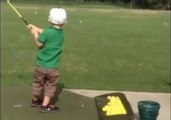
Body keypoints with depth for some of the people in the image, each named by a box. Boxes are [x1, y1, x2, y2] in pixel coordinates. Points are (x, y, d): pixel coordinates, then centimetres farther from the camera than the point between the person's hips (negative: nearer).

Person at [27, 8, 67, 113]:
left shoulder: (47, 32, -16)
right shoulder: (61, 32, -1)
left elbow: (39, 44, -8)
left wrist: (35, 33, 4)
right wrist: (35, 28, 11)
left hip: (41, 65, -1)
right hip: (52, 67, 1)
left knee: (38, 83, 19)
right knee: (50, 85, 14)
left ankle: (35, 100, 38)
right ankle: (45, 105, 10)